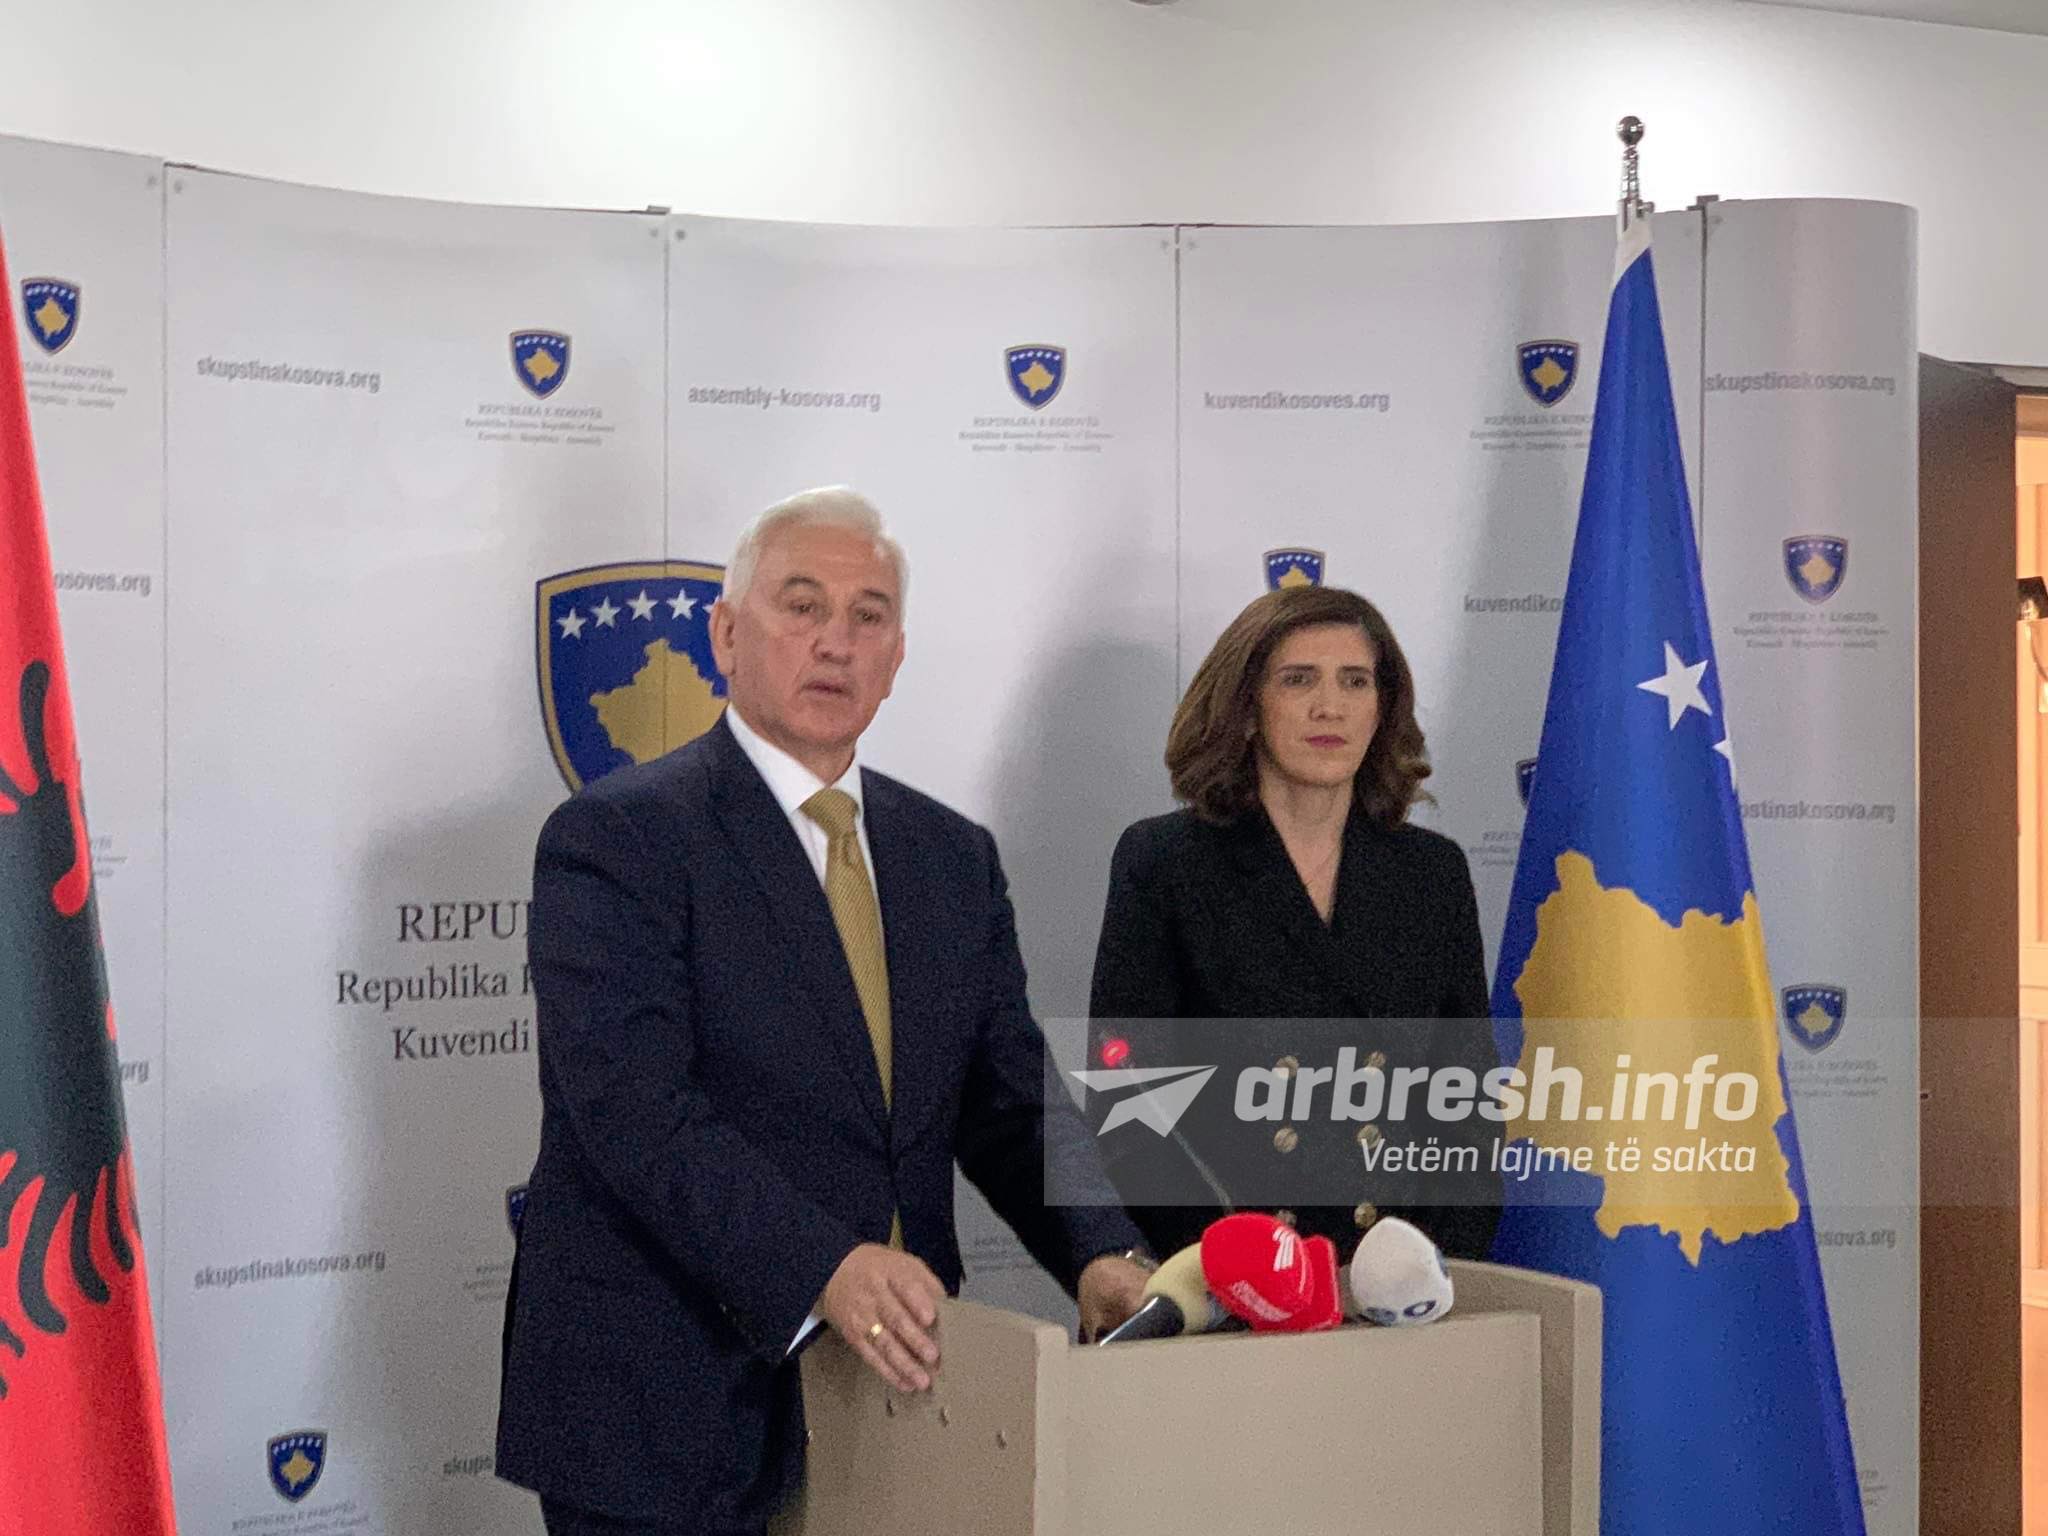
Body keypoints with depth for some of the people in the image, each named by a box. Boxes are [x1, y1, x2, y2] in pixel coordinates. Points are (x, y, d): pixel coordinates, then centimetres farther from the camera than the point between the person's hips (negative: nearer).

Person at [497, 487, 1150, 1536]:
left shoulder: (953, 858, 10)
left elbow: (1010, 1102, 5)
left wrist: (1099, 1256, -13)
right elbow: (637, 1112, -20)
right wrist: (823, 1269, -31)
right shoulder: (614, 838, -9)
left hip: (890, 1382, 5)